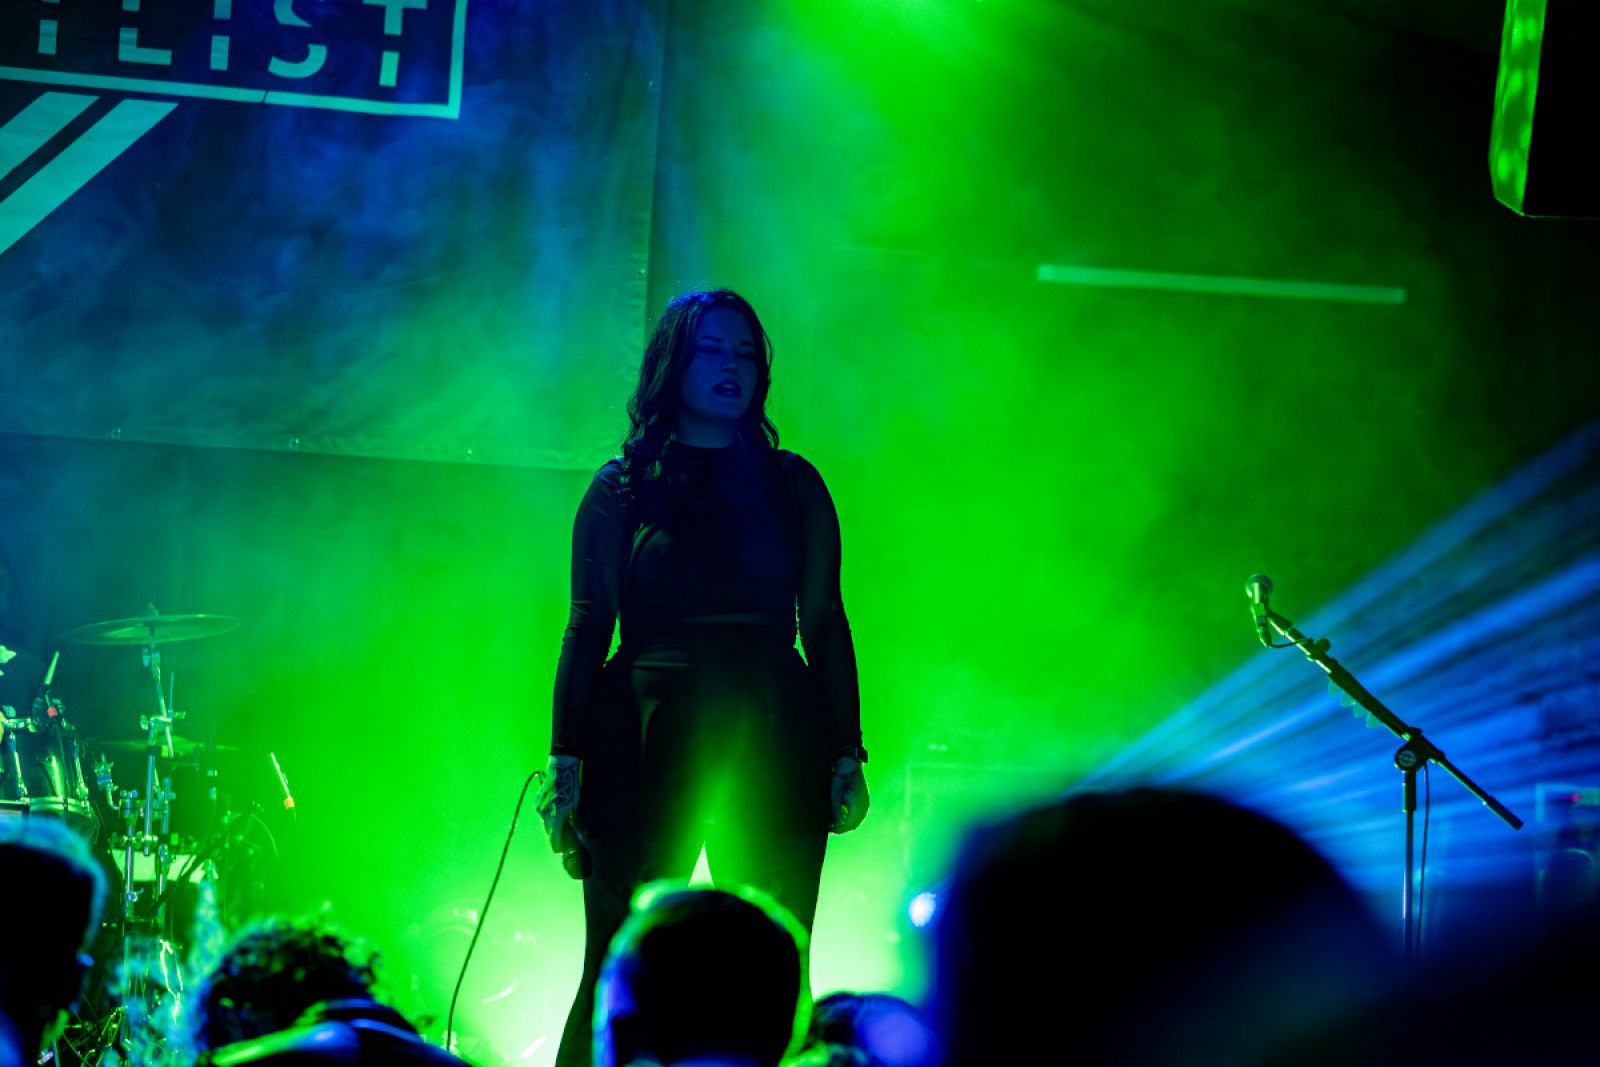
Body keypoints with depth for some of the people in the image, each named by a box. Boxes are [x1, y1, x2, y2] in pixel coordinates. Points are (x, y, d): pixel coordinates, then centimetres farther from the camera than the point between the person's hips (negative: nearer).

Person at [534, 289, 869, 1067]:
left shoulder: (792, 485, 14)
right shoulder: (623, 489, 9)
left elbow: (825, 625, 12)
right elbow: (587, 630, 5)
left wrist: (847, 755, 3)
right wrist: (566, 760, -4)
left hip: (773, 739, 2)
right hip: (651, 738, -2)